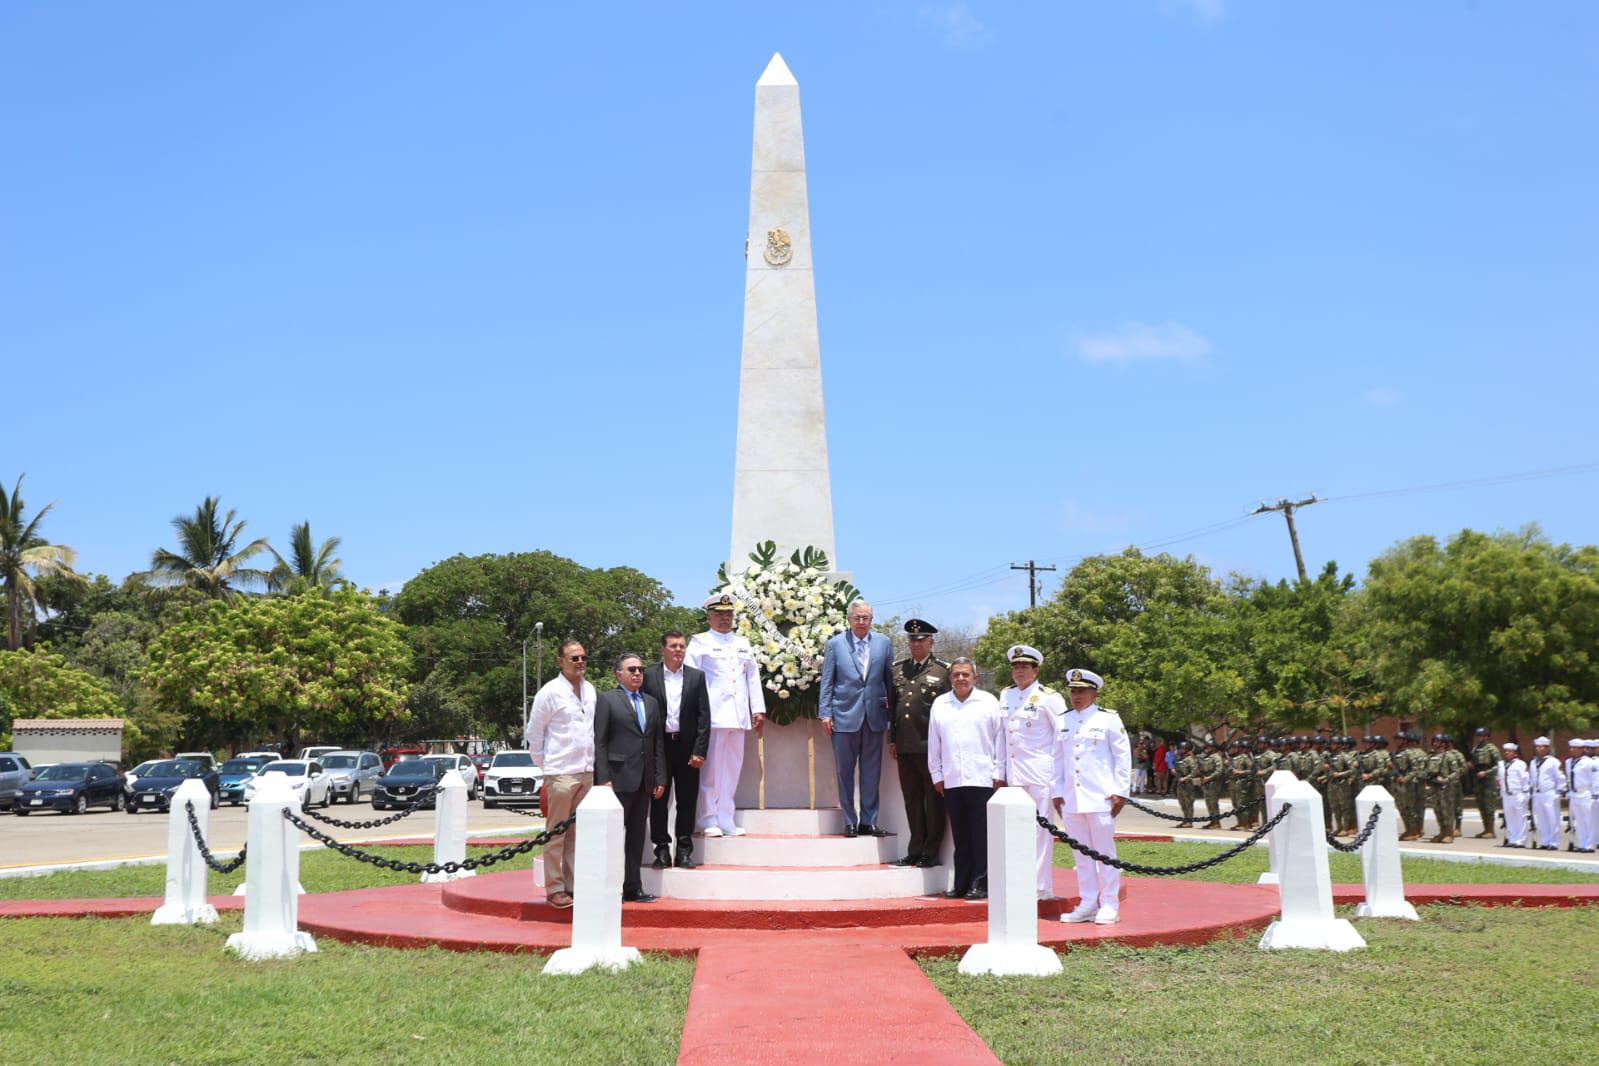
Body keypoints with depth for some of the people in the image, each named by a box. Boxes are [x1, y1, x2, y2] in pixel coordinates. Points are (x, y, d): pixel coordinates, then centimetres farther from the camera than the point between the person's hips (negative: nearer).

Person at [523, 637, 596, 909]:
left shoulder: (590, 690, 9)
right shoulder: (550, 692, -8)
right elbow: (533, 734, -3)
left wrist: (592, 763, 12)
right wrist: (544, 766, 0)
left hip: (586, 772, 6)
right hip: (561, 772, -6)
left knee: (577, 834, 11)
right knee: (556, 834, 0)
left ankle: (572, 885, 18)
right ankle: (554, 889, 5)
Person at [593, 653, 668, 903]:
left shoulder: (651, 702, 16)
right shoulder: (607, 700, -1)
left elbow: (658, 743, 14)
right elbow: (599, 742, -6)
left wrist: (660, 778, 7)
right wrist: (603, 779, -12)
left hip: (644, 780, 6)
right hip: (619, 777, -6)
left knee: (637, 835, 10)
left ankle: (633, 887, 15)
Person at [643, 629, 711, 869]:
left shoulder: (696, 677, 5)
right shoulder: (649, 676, 1)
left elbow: (704, 715, 2)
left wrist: (700, 750, -6)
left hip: (687, 747, 1)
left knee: (687, 801, 4)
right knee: (659, 800, 4)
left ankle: (684, 851, 12)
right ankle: (662, 850, 12)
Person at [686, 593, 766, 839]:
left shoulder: (743, 644, 20)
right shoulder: (699, 643, 4)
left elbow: (753, 677, 19)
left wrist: (758, 709, 11)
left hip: (738, 716, 5)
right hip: (713, 715, -5)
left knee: (732, 769, 6)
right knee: (711, 769, -5)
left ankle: (726, 821, 12)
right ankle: (709, 821, 3)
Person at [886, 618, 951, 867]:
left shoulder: (944, 671, -1)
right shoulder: (898, 669, 14)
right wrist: (892, 740, 13)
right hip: (904, 746, 5)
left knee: (933, 800, 2)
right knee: (912, 800, 10)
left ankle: (931, 853, 10)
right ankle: (915, 851, 18)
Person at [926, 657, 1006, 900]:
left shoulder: (988, 702, 4)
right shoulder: (939, 704, 11)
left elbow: (999, 739, 4)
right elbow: (934, 744, 14)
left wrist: (999, 774, 0)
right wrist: (936, 775, 10)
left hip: (981, 779, -3)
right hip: (951, 780, 3)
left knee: (981, 835, -2)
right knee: (960, 836, 7)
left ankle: (980, 884, 4)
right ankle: (961, 884, 13)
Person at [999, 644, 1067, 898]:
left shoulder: (1048, 697, -5)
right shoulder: (1005, 695, 12)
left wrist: (1057, 764, -5)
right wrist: (1000, 771, 16)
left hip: (1040, 773, -6)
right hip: (1015, 774, 6)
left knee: (1041, 828, -5)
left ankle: (1042, 888, 0)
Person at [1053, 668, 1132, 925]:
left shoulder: (1109, 719, 0)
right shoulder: (1063, 721, 13)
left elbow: (1123, 756, -1)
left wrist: (1120, 792, -6)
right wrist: (1057, 793, 10)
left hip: (1100, 798, -4)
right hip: (1071, 800, 4)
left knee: (1105, 852, 0)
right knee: (1082, 854, 8)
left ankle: (1109, 905, 7)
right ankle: (1088, 903, 15)